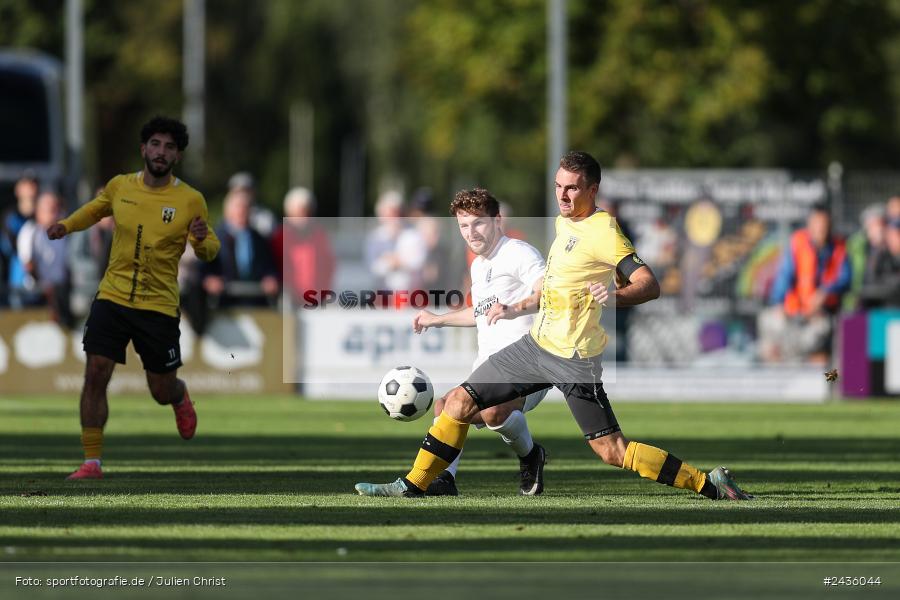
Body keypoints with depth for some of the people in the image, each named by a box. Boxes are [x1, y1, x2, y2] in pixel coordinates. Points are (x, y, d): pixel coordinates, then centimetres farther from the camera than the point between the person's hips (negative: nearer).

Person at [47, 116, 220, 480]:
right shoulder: (119, 187, 1)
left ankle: (180, 397, 47)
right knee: (95, 374, -12)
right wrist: (67, 226, 8)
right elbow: (97, 208, 24)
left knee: (162, 392, 7)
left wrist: (201, 241, -20)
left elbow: (210, 250, 4)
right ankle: (92, 461, -4)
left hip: (159, 308, -1)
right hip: (112, 299, 1)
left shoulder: (190, 200, -7)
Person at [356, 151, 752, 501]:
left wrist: (615, 297, -45)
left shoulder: (602, 231, -16)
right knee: (459, 403, 7)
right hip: (537, 343, 9)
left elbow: (649, 284, -26)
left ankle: (709, 484, -2)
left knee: (611, 451, -11)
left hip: (573, 359, -9)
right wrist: (518, 310, 29)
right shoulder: (564, 222, 12)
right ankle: (412, 487, 19)